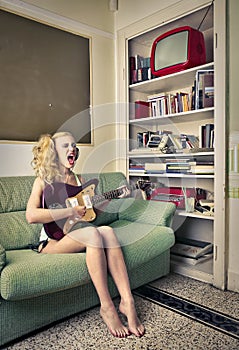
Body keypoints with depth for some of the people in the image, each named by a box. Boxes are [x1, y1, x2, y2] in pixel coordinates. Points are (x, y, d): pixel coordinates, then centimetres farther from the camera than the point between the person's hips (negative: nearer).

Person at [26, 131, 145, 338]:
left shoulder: (78, 179, 14)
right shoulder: (44, 180, -2)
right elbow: (31, 216, -18)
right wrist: (70, 211, -18)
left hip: (78, 234, 5)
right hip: (53, 241, -4)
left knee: (107, 231, -28)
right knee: (93, 233, -34)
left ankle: (127, 301, -31)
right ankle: (107, 307, -27)